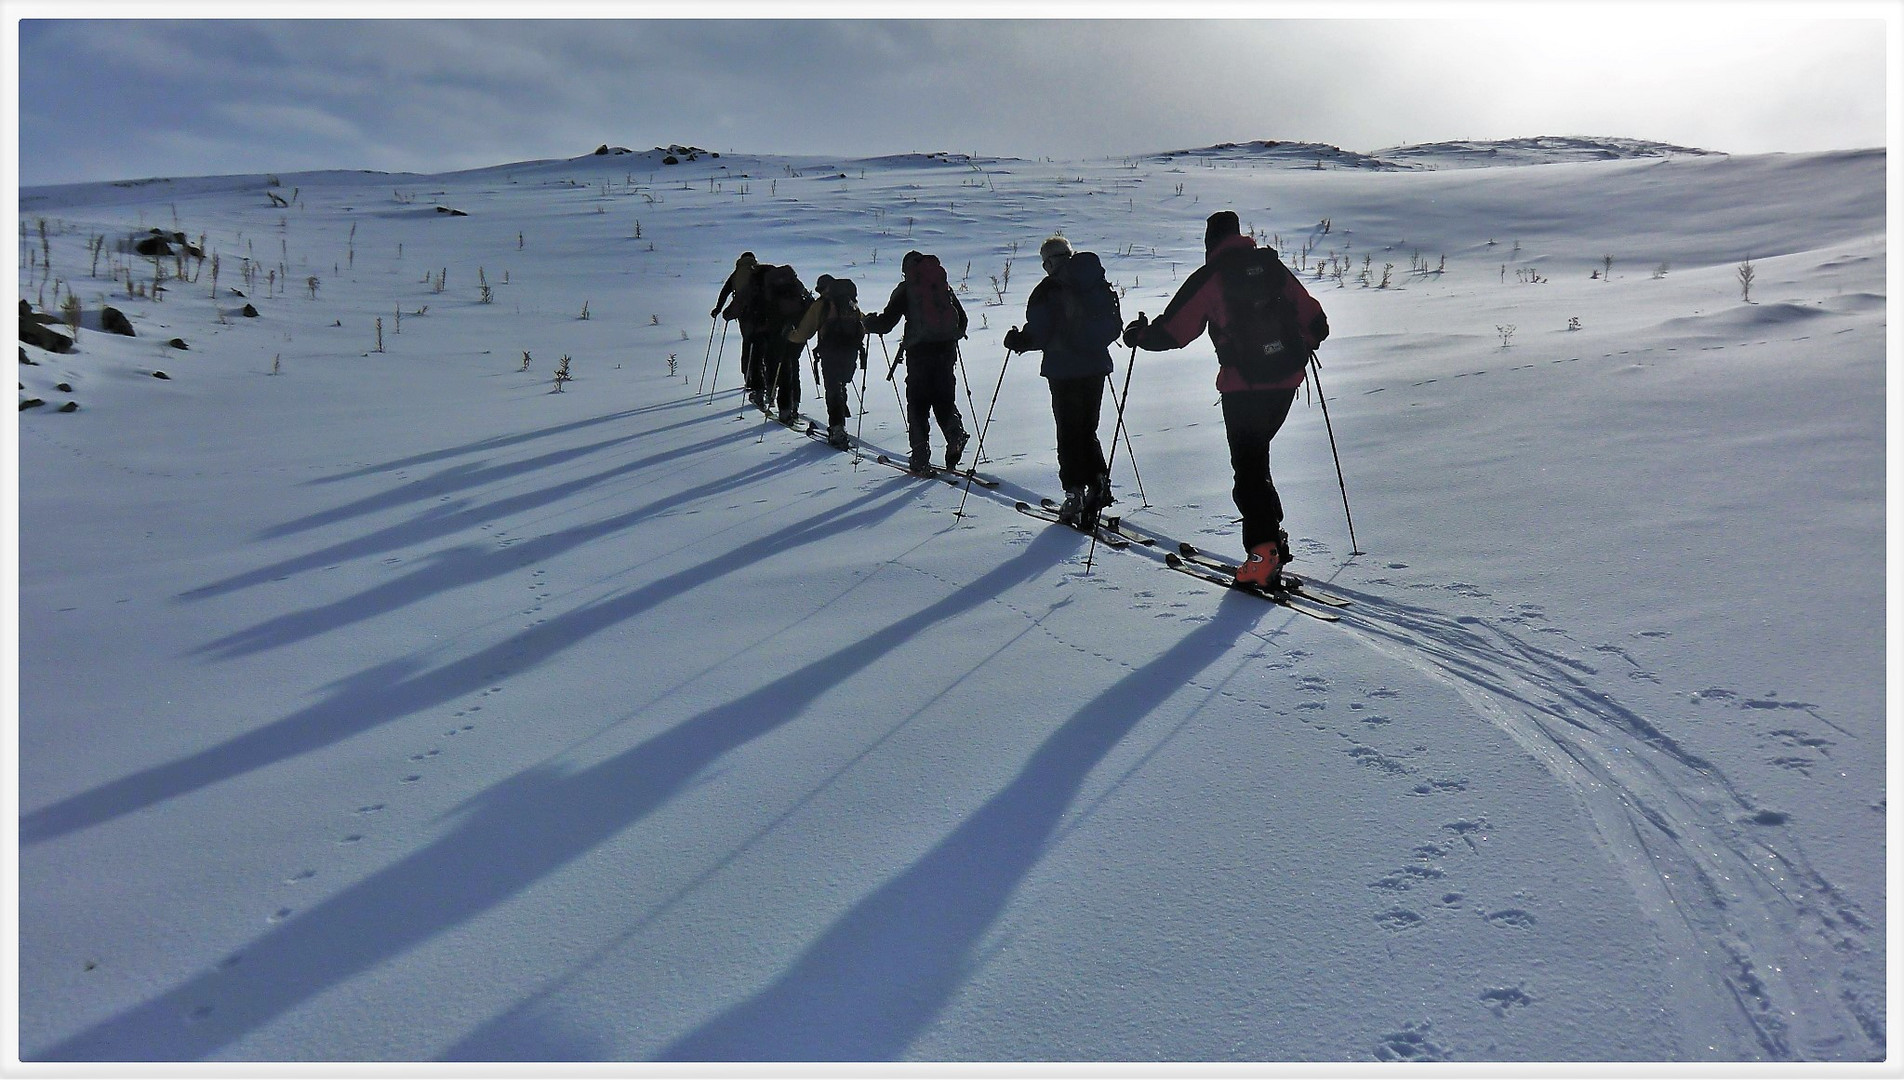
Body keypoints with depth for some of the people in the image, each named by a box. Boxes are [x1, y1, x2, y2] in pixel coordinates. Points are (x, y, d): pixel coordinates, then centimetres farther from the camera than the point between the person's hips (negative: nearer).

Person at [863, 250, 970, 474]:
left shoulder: (905, 289, 2)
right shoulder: (944, 286, 14)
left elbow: (886, 322, -1)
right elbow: (962, 319, 19)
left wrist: (869, 323, 20)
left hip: (919, 350, -3)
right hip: (946, 349, 3)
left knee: (918, 404, 4)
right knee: (945, 399, 15)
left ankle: (921, 460, 0)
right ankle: (955, 434, -13)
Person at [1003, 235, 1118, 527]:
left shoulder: (1048, 290, -9)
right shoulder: (1100, 284, 7)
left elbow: (1038, 335, -13)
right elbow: (1114, 327, 13)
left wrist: (1016, 341, 5)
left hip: (1063, 371, -5)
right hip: (1096, 367, 5)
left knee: (1069, 433, 3)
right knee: (1088, 430, 18)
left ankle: (1075, 496, 1)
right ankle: (1098, 482, 4)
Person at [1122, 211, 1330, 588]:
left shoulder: (1209, 277, -4)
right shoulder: (1273, 265, 10)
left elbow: (1172, 332, -4)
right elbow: (1315, 321, 14)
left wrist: (1139, 335, 15)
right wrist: (1302, 346, 35)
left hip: (1243, 387, -5)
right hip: (1285, 381, 5)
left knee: (1248, 466, -1)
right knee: (1256, 454, 21)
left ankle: (1264, 554, -11)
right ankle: (1271, 536, 23)